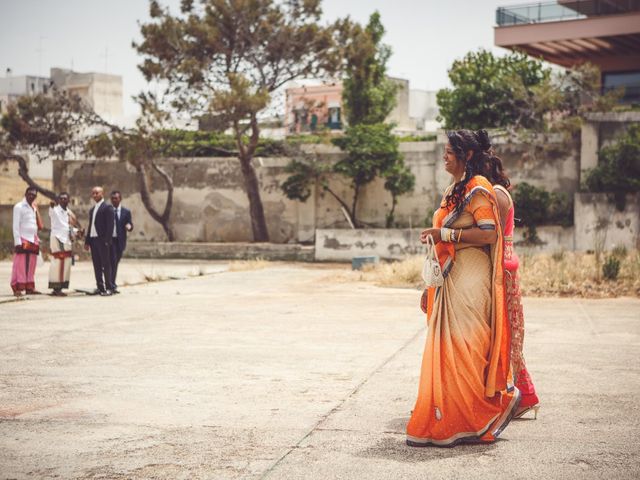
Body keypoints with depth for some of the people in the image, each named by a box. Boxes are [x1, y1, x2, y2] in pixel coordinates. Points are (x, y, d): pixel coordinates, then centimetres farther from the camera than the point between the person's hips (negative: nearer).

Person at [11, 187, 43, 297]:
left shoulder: (34, 207, 17)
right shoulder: (19, 207, -3)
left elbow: (39, 226, 17)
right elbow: (16, 225, -10)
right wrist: (17, 241, -16)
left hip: (33, 240, 7)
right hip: (23, 240, -7)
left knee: (31, 266, 6)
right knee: (20, 265, -8)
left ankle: (29, 287, 9)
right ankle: (17, 288, -8)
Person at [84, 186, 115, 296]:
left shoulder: (107, 208, -3)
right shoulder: (92, 210, 20)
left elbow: (110, 225, -11)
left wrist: (107, 241, -18)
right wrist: (87, 241, 14)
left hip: (103, 240, -7)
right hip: (93, 240, 7)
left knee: (106, 264, -4)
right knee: (97, 265, 6)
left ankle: (108, 288, -2)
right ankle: (100, 287, 10)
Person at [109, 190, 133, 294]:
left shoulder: (126, 212, 6)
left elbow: (130, 225, 3)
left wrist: (129, 226, -20)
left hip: (120, 241, 3)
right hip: (109, 240, -3)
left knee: (115, 263, 10)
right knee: (113, 261, -13)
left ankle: (111, 284, 21)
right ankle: (112, 285, -14)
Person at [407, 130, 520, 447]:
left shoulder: (477, 189, -10)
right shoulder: (453, 191, 18)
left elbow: (489, 234, -19)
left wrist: (445, 234, -18)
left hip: (470, 278, -9)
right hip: (451, 278, 9)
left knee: (463, 344, -10)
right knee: (447, 345, 8)